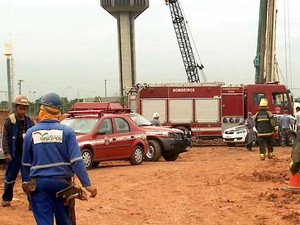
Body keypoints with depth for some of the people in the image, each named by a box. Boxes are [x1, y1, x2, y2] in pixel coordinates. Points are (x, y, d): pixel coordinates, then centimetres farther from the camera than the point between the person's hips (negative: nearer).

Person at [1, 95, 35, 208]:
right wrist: (7, 153, -13)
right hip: (13, 155, -1)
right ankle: (6, 199, 27)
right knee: (10, 178, 11)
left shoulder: (29, 121, 4)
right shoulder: (8, 121, -5)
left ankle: (32, 200, 3)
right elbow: (4, 139, -6)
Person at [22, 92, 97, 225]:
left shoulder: (31, 133, -2)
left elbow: (26, 163, 7)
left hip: (39, 184, 0)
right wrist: (87, 184, -13)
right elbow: (76, 161, -14)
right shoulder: (66, 131, -6)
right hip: (61, 183, 0)